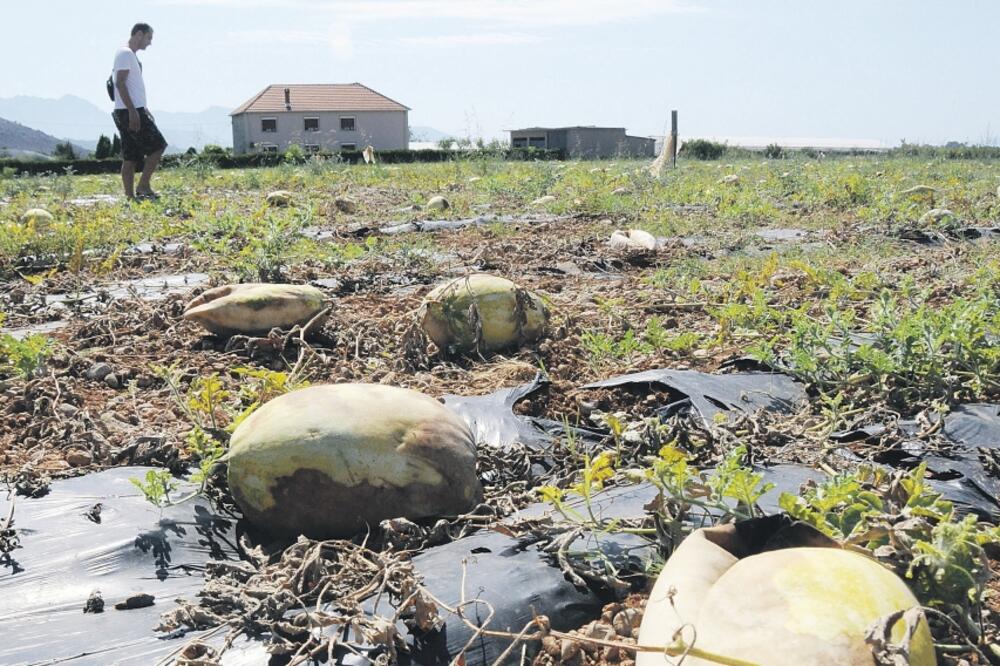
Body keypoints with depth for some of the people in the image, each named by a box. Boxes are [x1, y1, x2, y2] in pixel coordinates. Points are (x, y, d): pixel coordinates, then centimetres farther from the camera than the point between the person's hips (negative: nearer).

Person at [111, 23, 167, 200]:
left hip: (133, 112, 10)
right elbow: (120, 83, -17)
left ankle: (130, 195, 5)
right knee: (158, 146, -9)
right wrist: (133, 111, -23)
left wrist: (144, 110, 26)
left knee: (131, 157, 6)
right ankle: (143, 185, -8)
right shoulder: (125, 53, -8)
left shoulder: (131, 56, 23)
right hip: (129, 112, -10)